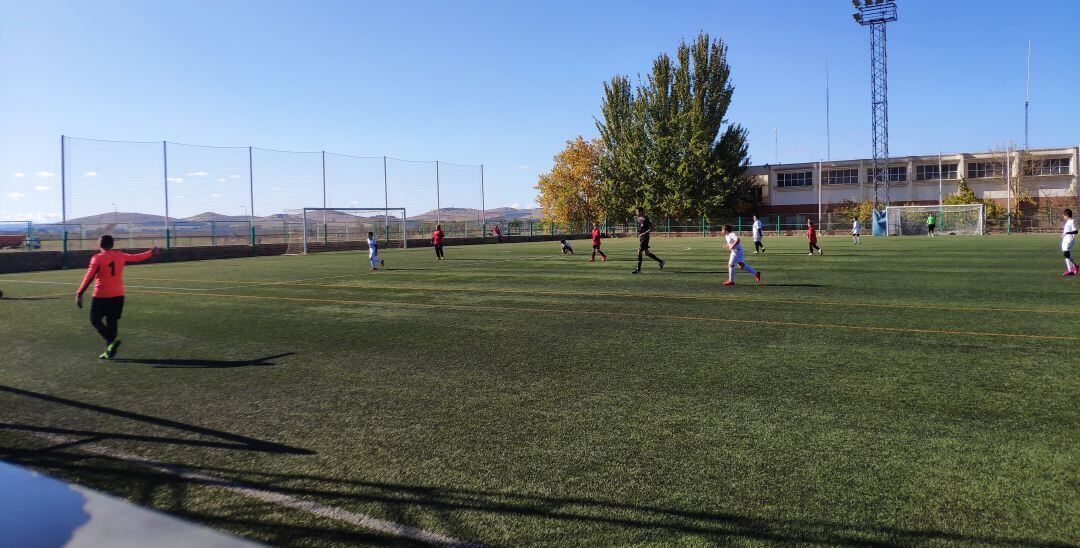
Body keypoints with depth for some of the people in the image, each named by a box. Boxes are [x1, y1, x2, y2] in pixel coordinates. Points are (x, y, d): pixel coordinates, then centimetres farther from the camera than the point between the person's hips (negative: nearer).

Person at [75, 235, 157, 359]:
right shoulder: (120, 256, 4)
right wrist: (151, 252, 36)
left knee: (95, 320, 7)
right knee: (112, 322, 10)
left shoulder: (97, 258, -10)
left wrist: (79, 294, -13)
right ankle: (109, 351, 12)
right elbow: (137, 258, 19)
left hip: (102, 296, -5)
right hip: (118, 295, 5)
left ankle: (111, 341, -14)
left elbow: (89, 277, -15)